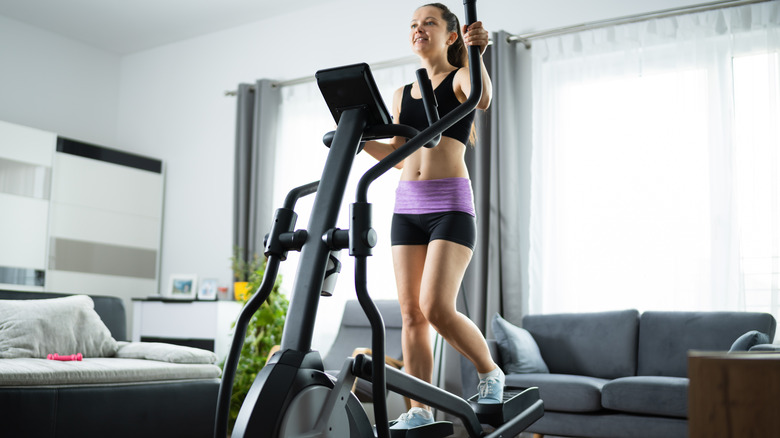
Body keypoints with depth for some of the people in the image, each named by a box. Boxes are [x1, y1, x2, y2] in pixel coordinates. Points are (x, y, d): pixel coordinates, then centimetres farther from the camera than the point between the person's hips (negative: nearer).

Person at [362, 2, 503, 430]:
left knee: (437, 307, -16)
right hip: (407, 206, 6)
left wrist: (477, 53, -37)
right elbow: (396, 154, 17)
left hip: (450, 205, -6)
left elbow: (483, 99, -20)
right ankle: (419, 410, 6)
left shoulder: (460, 77, 4)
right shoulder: (402, 94, 20)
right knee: (411, 312, 1)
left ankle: (490, 373, 10)